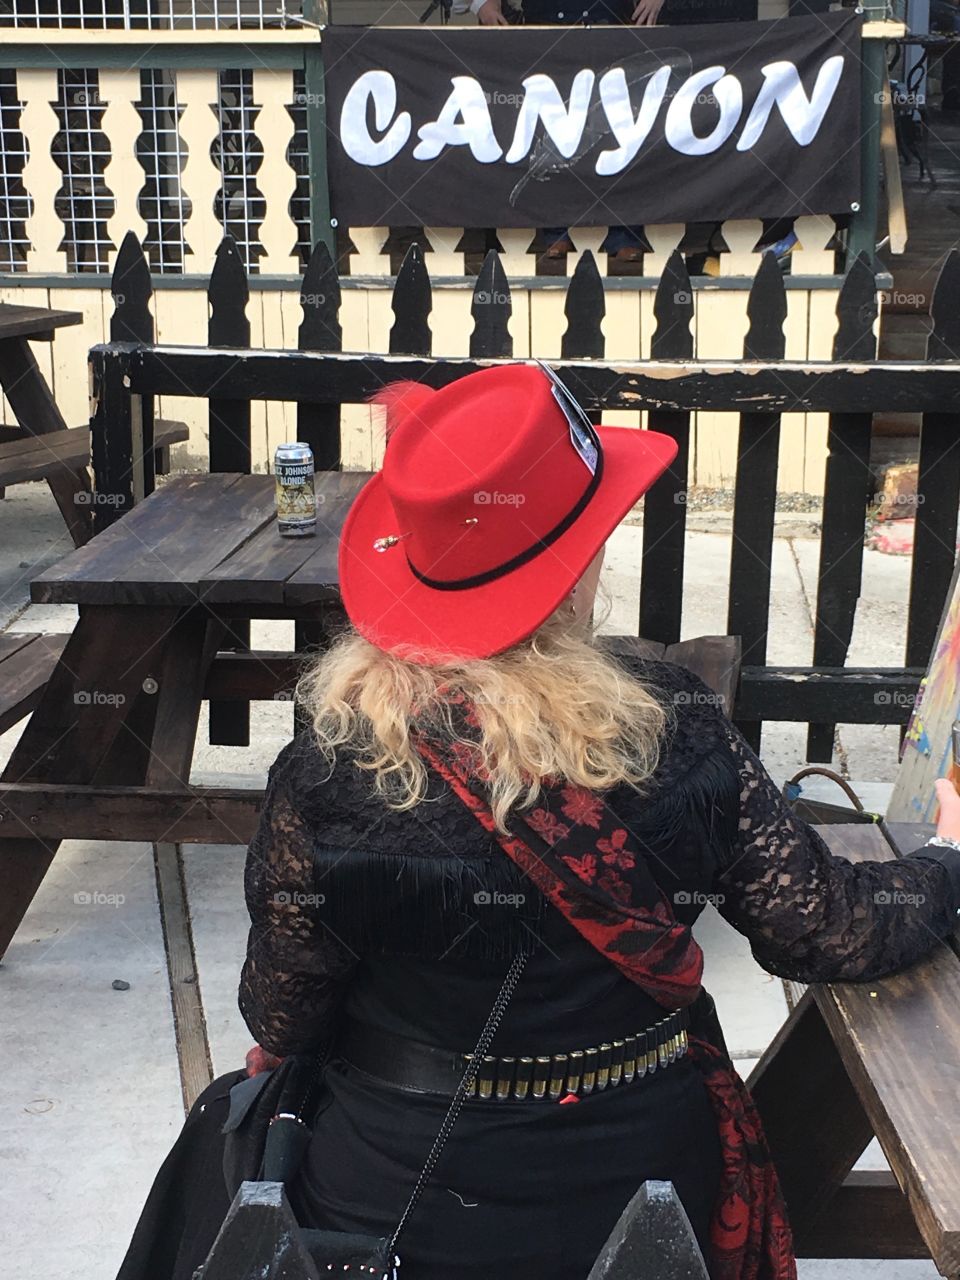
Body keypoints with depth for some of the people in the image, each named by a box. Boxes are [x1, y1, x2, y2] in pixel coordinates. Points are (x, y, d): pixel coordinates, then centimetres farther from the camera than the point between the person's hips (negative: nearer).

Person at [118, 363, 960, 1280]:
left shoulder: (331, 768, -22)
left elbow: (280, 1021, -11)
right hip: (644, 1172, 3)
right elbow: (831, 935, -10)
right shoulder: (679, 732, -18)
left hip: (403, 1206, -2)